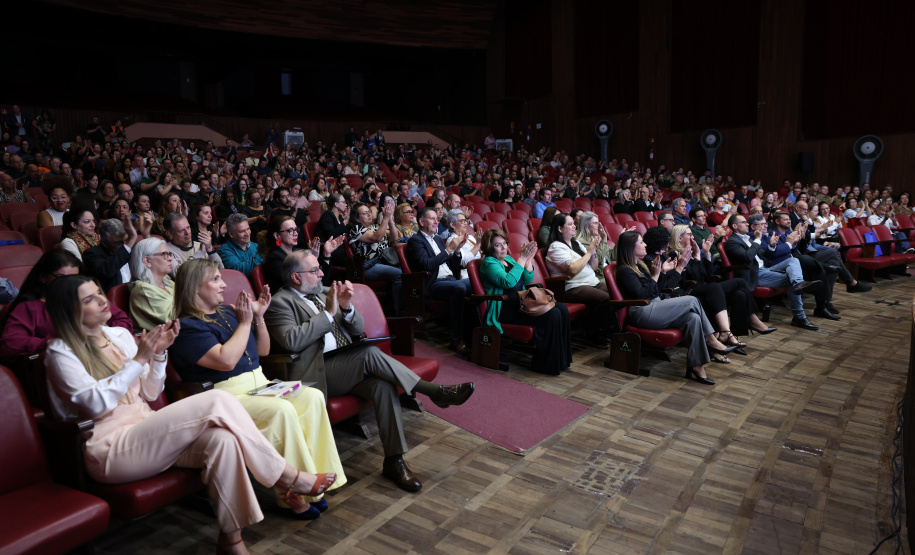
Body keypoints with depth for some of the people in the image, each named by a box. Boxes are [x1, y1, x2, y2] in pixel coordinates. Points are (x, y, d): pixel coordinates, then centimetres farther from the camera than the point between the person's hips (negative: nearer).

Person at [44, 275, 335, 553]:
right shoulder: (61, 353, -2)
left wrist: (158, 352, 0)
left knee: (220, 437, -29)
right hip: (110, 450, -6)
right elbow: (96, 403, -15)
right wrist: (139, 358, -19)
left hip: (145, 433, 6)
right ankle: (286, 477, -19)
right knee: (217, 401, -27)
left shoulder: (120, 335, 15)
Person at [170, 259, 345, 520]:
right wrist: (245, 322, -10)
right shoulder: (187, 327, -7)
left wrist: (258, 316, 5)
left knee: (313, 397, -16)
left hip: (259, 384, 8)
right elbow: (226, 360, -20)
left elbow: (263, 350, 20)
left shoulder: (229, 312, 16)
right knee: (282, 410, -32)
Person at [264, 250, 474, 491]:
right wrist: (328, 313, -14)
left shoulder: (325, 292, 19)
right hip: (316, 374, -6)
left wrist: (347, 307, -3)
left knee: (382, 385, -24)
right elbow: (291, 341, -18)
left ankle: (394, 460, -19)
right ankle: (436, 392, -20)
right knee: (370, 353, -29)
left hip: (349, 368, 6)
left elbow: (358, 329, 17)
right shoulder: (280, 303, 0)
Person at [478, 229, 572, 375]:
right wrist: (522, 258, -19)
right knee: (552, 315, -24)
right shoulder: (489, 263, -6)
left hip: (520, 303, 9)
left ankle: (561, 360, -4)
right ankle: (546, 364, -15)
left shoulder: (508, 258, 20)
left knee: (563, 309, -10)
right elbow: (508, 282, -22)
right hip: (504, 308, -9)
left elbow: (527, 280, 17)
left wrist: (528, 260, 1)